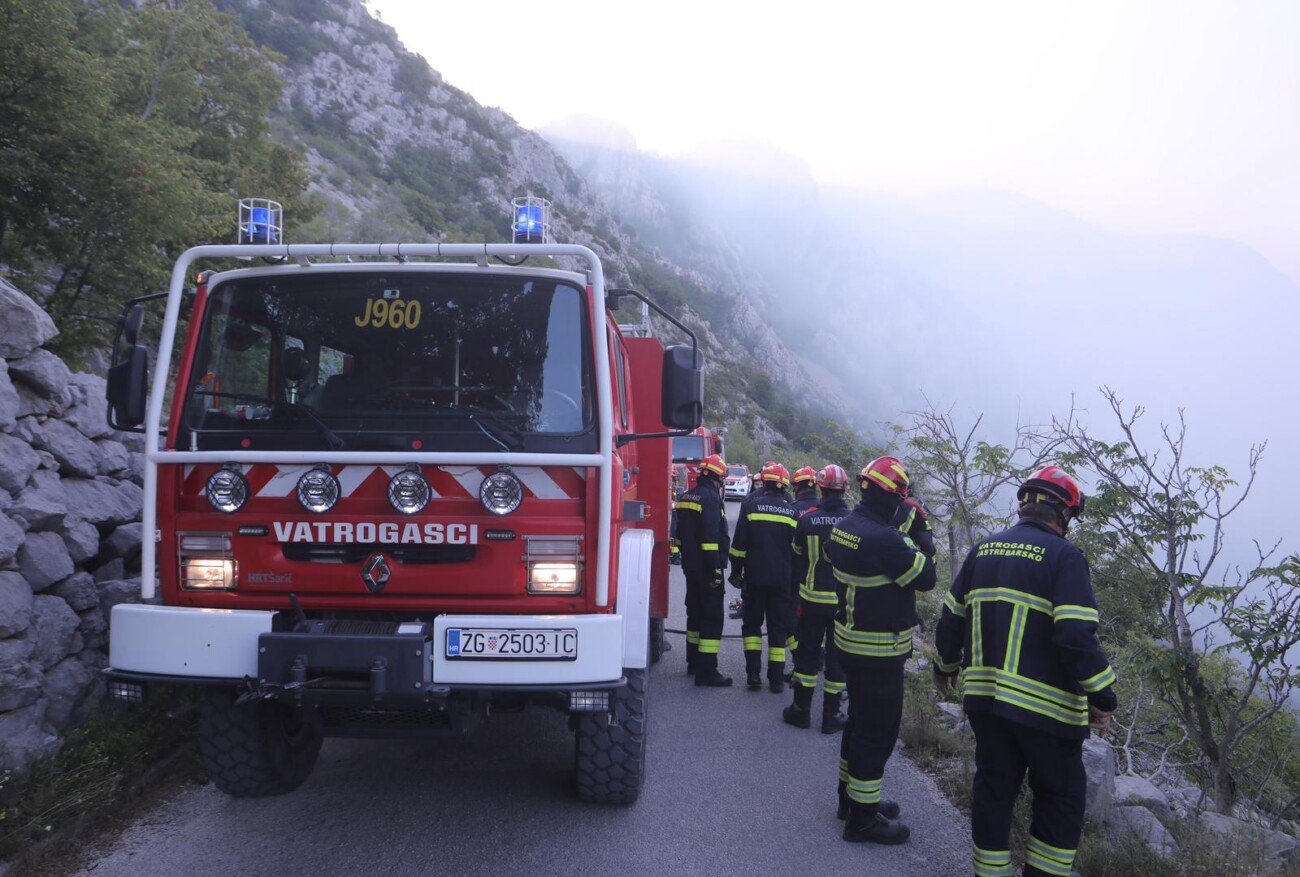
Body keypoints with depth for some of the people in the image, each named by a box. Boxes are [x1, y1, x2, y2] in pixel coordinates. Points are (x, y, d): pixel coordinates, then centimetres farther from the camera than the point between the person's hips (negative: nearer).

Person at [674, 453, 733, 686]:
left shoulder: (687, 496, 11)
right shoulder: (711, 497, -17)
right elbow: (711, 535, -23)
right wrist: (716, 567, -22)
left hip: (690, 566, 9)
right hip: (706, 567, -9)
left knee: (695, 611, 20)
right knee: (712, 617, -7)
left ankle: (694, 662, 30)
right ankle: (706, 671, -10)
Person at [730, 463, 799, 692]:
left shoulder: (751, 506, -5)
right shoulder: (791, 512, 1)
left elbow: (739, 544, -5)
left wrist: (736, 571, 5)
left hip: (755, 577, -1)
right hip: (782, 579, 1)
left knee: (752, 623, 12)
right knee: (778, 626, 7)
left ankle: (753, 673, 3)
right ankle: (776, 679, 6)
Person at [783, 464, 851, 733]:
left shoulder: (807, 519, -7)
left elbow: (798, 558, 3)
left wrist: (798, 595, 15)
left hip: (813, 598, 1)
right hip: (844, 600, -1)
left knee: (807, 653, 13)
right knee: (837, 657, 8)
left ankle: (801, 710, 18)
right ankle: (831, 716, 12)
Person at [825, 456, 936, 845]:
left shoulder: (843, 526, 2)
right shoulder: (883, 538, -27)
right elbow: (925, 577, -20)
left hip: (850, 638, 9)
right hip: (879, 649, -9)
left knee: (860, 719, 23)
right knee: (877, 730, 1)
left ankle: (852, 794, 37)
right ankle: (862, 817, 9)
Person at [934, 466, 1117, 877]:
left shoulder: (984, 550, 8)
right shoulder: (1063, 557, -11)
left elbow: (952, 617, 15)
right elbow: (1078, 636, -19)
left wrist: (946, 666, 30)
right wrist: (1101, 697, -11)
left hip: (983, 699, 6)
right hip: (1045, 706, -6)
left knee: (993, 789, 16)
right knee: (1061, 798, 10)